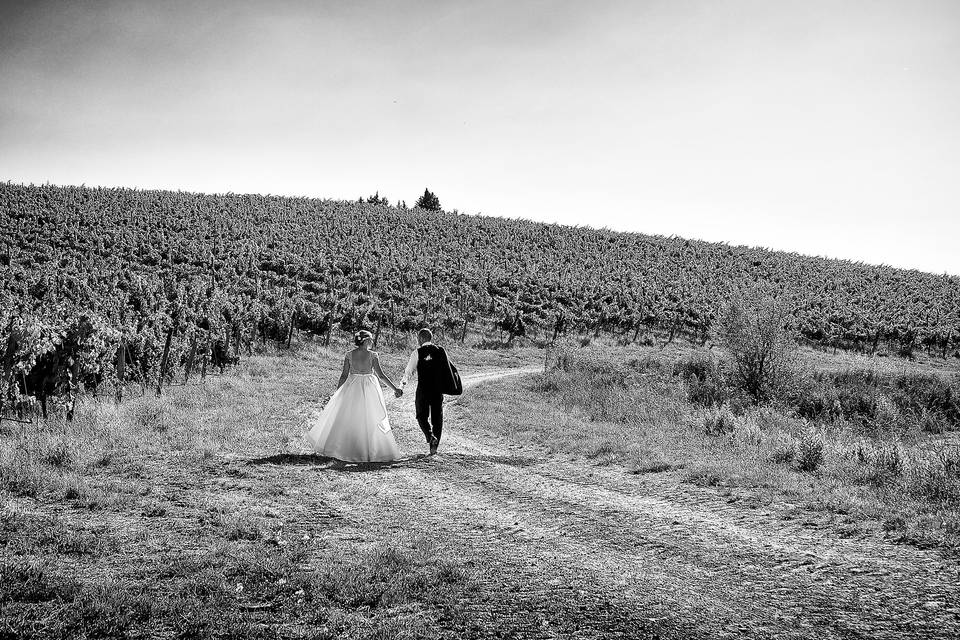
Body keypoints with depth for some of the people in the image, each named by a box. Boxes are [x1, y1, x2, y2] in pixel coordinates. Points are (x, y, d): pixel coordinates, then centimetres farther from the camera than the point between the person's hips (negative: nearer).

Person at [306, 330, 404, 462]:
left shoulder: (349, 355, -3)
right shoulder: (373, 355, -9)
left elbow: (344, 375, -2)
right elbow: (380, 375, -11)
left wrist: (337, 392, 7)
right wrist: (395, 388, -6)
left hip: (352, 388, 2)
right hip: (369, 389, -2)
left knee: (347, 420, 12)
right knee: (372, 421, 7)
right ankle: (372, 451, 9)